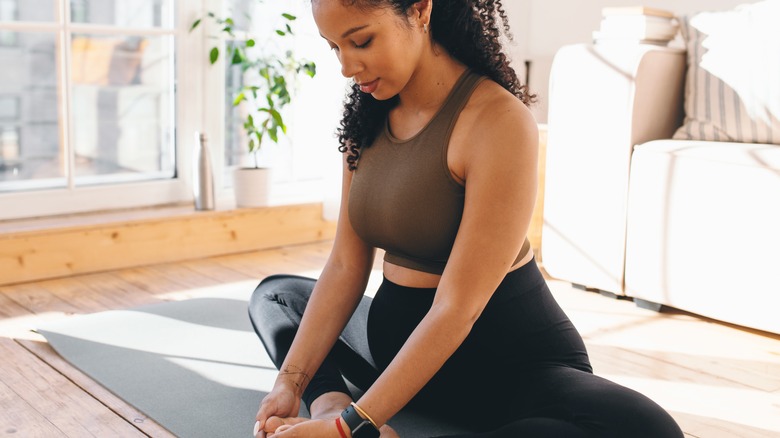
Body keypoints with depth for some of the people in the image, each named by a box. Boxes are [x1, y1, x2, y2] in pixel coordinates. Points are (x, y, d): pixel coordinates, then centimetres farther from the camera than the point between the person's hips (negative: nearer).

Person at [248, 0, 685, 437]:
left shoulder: (499, 120, -22)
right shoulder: (369, 115, 1)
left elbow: (456, 309, -26)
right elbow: (346, 266, -1)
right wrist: (290, 383, -10)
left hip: (508, 359, -7)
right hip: (400, 342, 7)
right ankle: (331, 401, -12)